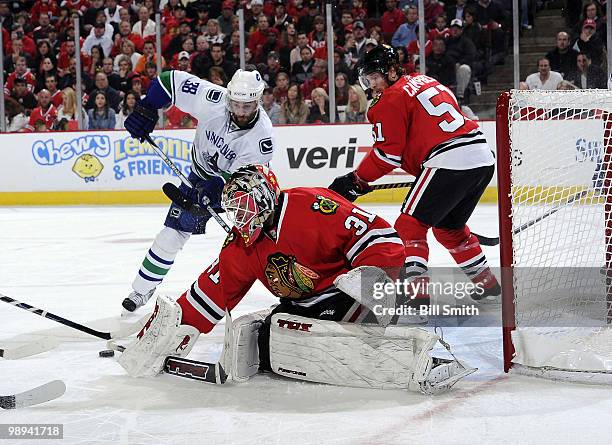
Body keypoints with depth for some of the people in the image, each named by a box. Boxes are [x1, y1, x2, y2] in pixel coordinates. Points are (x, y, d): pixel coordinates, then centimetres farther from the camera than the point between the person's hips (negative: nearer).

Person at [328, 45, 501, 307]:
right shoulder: (423, 82, 23)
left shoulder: (391, 99, -2)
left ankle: (415, 286, -15)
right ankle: (486, 283, 30)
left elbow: (388, 153, -5)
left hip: (450, 162, -9)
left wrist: (356, 181, 4)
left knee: (410, 224, -3)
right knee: (449, 226, 25)